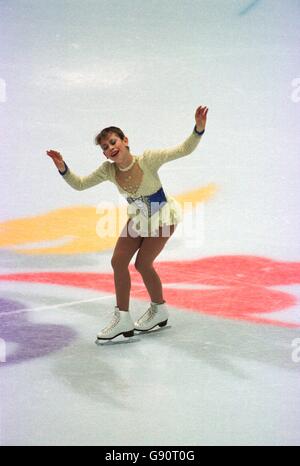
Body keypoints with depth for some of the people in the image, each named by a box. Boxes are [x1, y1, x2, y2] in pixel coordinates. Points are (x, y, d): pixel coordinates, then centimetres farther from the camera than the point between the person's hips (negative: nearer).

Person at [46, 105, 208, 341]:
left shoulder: (147, 159, -29)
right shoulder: (108, 170, -15)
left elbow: (183, 150, -32)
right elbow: (80, 184, -5)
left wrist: (199, 129, -48)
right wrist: (63, 169, -21)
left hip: (163, 215, -6)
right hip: (138, 216, 6)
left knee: (143, 263, -7)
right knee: (118, 261, -1)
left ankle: (160, 309, 19)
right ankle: (123, 318, 12)